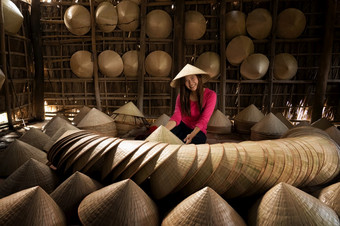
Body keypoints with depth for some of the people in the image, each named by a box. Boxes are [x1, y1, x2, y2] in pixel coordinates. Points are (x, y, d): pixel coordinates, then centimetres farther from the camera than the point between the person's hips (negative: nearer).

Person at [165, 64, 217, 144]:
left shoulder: (210, 95, -9)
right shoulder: (182, 95, 1)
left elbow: (203, 119, -16)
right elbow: (177, 115, -14)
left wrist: (192, 135, -34)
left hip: (198, 130, -2)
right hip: (182, 126, 3)